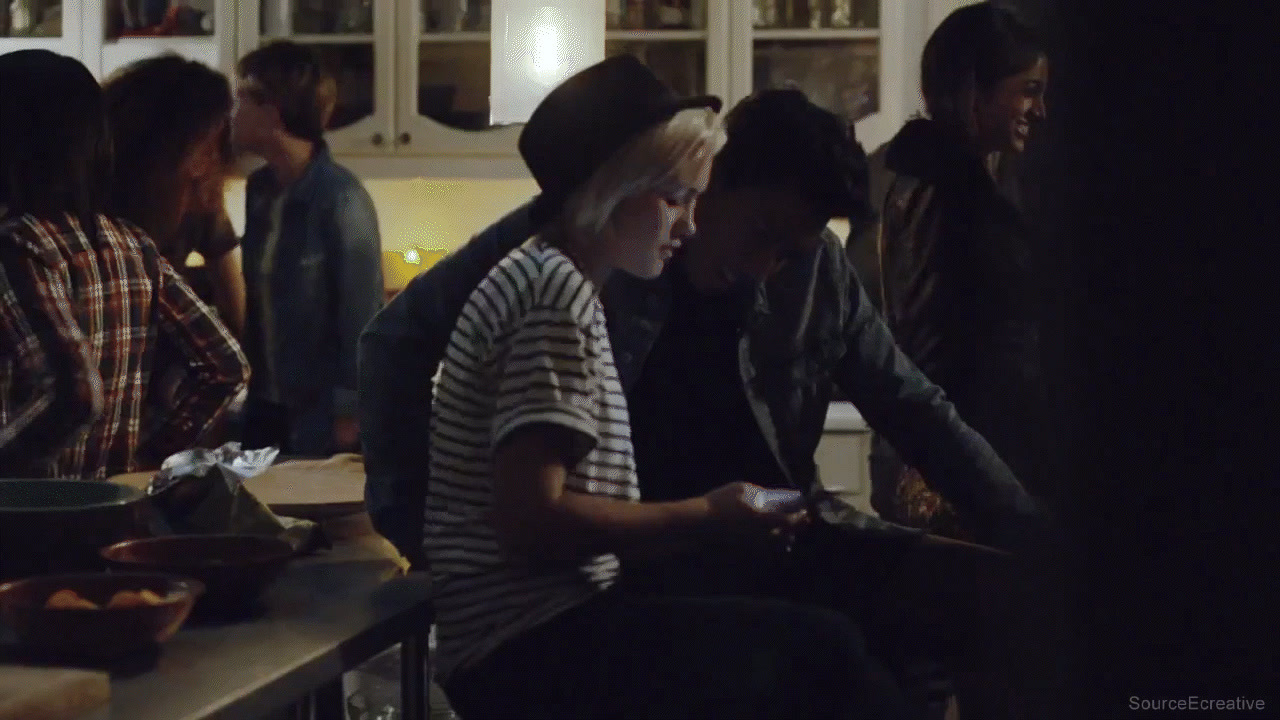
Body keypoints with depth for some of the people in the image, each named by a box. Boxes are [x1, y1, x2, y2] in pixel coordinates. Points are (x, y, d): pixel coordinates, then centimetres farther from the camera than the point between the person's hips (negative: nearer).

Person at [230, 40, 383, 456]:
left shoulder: (340, 199, -16)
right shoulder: (260, 189, 5)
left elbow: (361, 312, -15)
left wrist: (350, 411, -14)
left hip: (321, 413, -7)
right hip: (266, 406, 7)